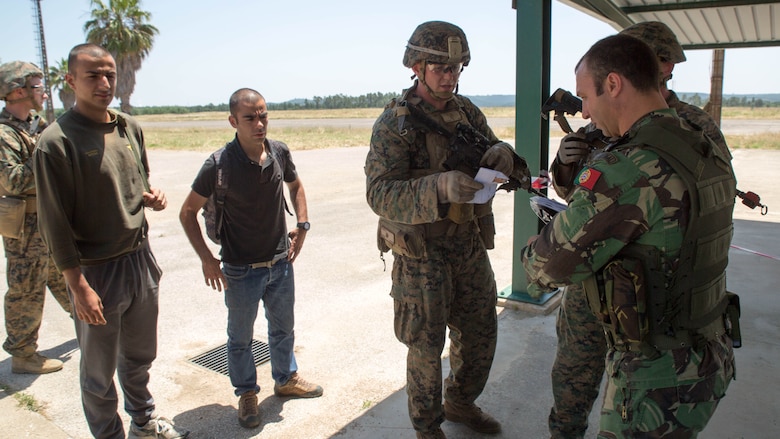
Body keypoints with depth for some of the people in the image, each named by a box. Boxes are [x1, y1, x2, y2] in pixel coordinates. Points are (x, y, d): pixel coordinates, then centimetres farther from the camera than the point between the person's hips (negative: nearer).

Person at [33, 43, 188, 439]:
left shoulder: (130, 128, 4)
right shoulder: (56, 142, -16)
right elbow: (55, 225, -15)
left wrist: (150, 198, -4)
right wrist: (80, 288, -16)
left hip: (140, 259, 6)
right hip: (97, 271, -6)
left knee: (139, 356, 23)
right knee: (99, 372, 12)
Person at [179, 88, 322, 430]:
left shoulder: (279, 152, -8)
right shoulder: (219, 165, -19)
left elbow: (295, 185, 13)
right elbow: (188, 212, -9)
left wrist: (302, 224, 2)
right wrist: (206, 259, -13)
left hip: (281, 263, 4)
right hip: (241, 271, -4)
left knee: (283, 328, 22)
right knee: (240, 338, 15)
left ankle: (286, 379, 45)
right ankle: (246, 394, 37)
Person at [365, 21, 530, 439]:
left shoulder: (466, 110, 5)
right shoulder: (394, 122, -14)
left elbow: (493, 163, 6)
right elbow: (380, 193, -25)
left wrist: (503, 153, -19)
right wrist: (440, 186, -41)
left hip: (470, 244, 6)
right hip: (422, 252, -6)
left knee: (480, 333, 18)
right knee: (426, 346, 8)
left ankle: (460, 403, 44)